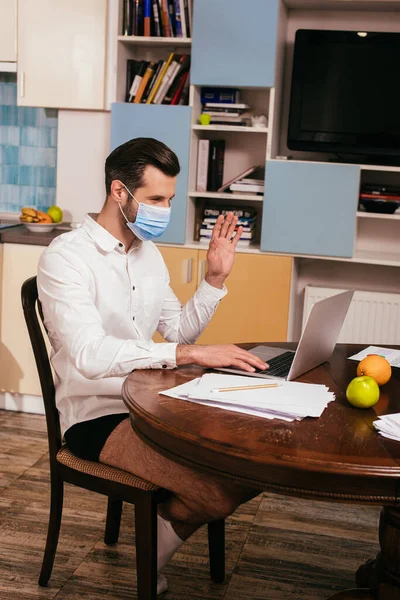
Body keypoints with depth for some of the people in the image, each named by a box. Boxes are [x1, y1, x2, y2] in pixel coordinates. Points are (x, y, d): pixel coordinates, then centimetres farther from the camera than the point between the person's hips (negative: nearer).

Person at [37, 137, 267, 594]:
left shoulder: (148, 253, 12)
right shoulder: (66, 256, -15)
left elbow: (179, 332, 17)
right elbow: (90, 356, -29)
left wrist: (215, 278, 3)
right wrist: (191, 354, -33)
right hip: (97, 417, -8)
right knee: (218, 493, -25)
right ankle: (151, 563, 8)